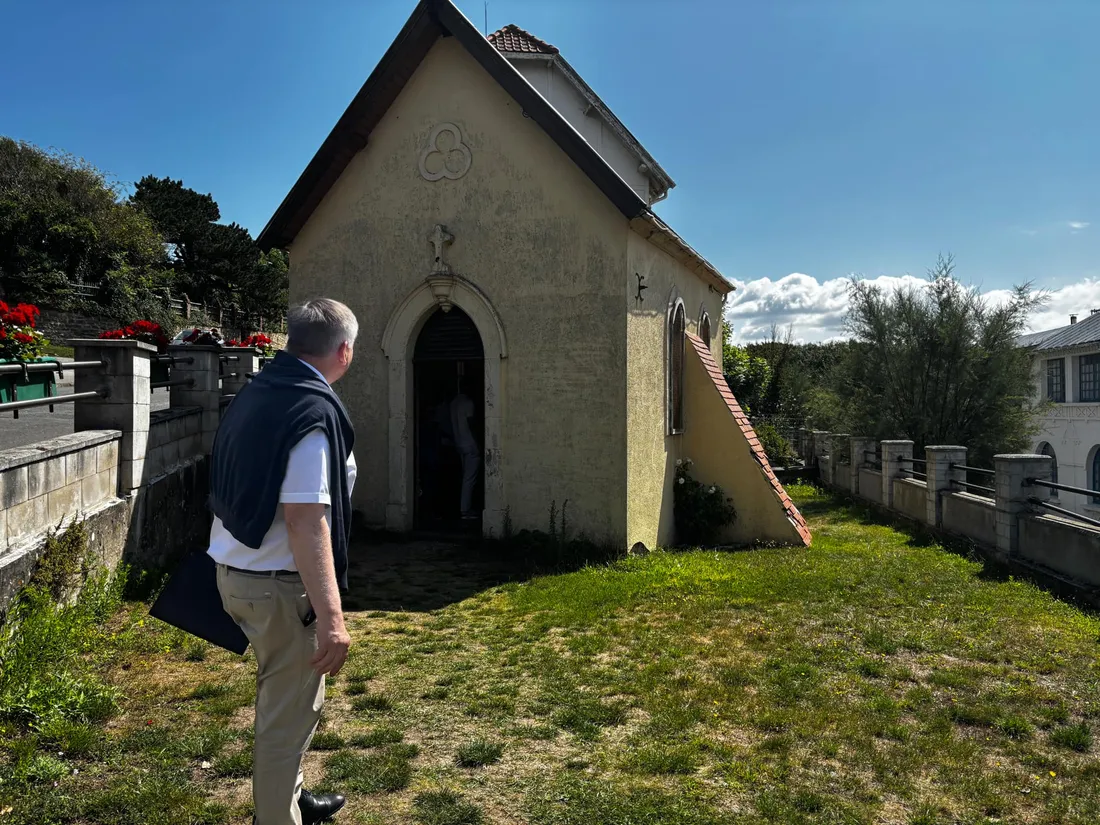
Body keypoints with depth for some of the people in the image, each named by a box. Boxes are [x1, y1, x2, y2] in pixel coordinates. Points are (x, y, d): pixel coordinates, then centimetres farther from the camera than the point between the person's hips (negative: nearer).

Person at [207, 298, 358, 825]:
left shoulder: (254, 393, 6)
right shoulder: (315, 413, -22)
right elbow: (305, 521, -29)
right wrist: (331, 617, -29)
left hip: (233, 568, 10)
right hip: (279, 586, -10)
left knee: (282, 697, 25)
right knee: (289, 713, 6)